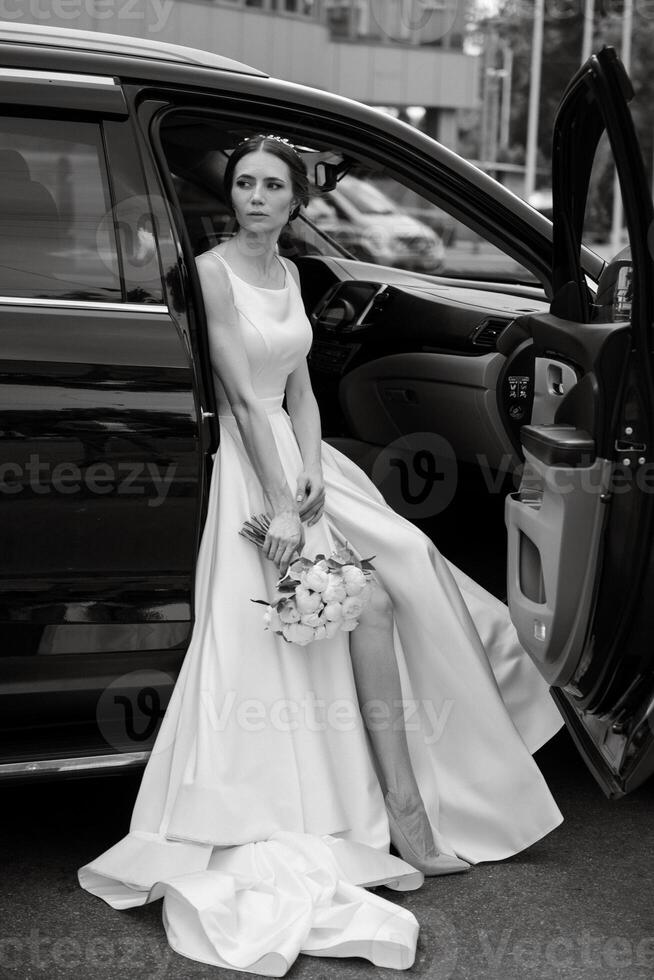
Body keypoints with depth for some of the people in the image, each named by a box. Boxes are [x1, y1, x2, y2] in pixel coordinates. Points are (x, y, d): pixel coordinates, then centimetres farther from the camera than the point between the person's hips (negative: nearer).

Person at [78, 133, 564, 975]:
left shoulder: (287, 273, 15)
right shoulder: (212, 272, -9)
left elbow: (298, 386, 10)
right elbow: (243, 396, -18)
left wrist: (313, 472, -7)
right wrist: (280, 505, -23)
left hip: (298, 453, 7)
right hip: (248, 464, -7)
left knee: (403, 571, -10)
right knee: (370, 595, -17)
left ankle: (404, 802, -4)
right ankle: (403, 807, -8)